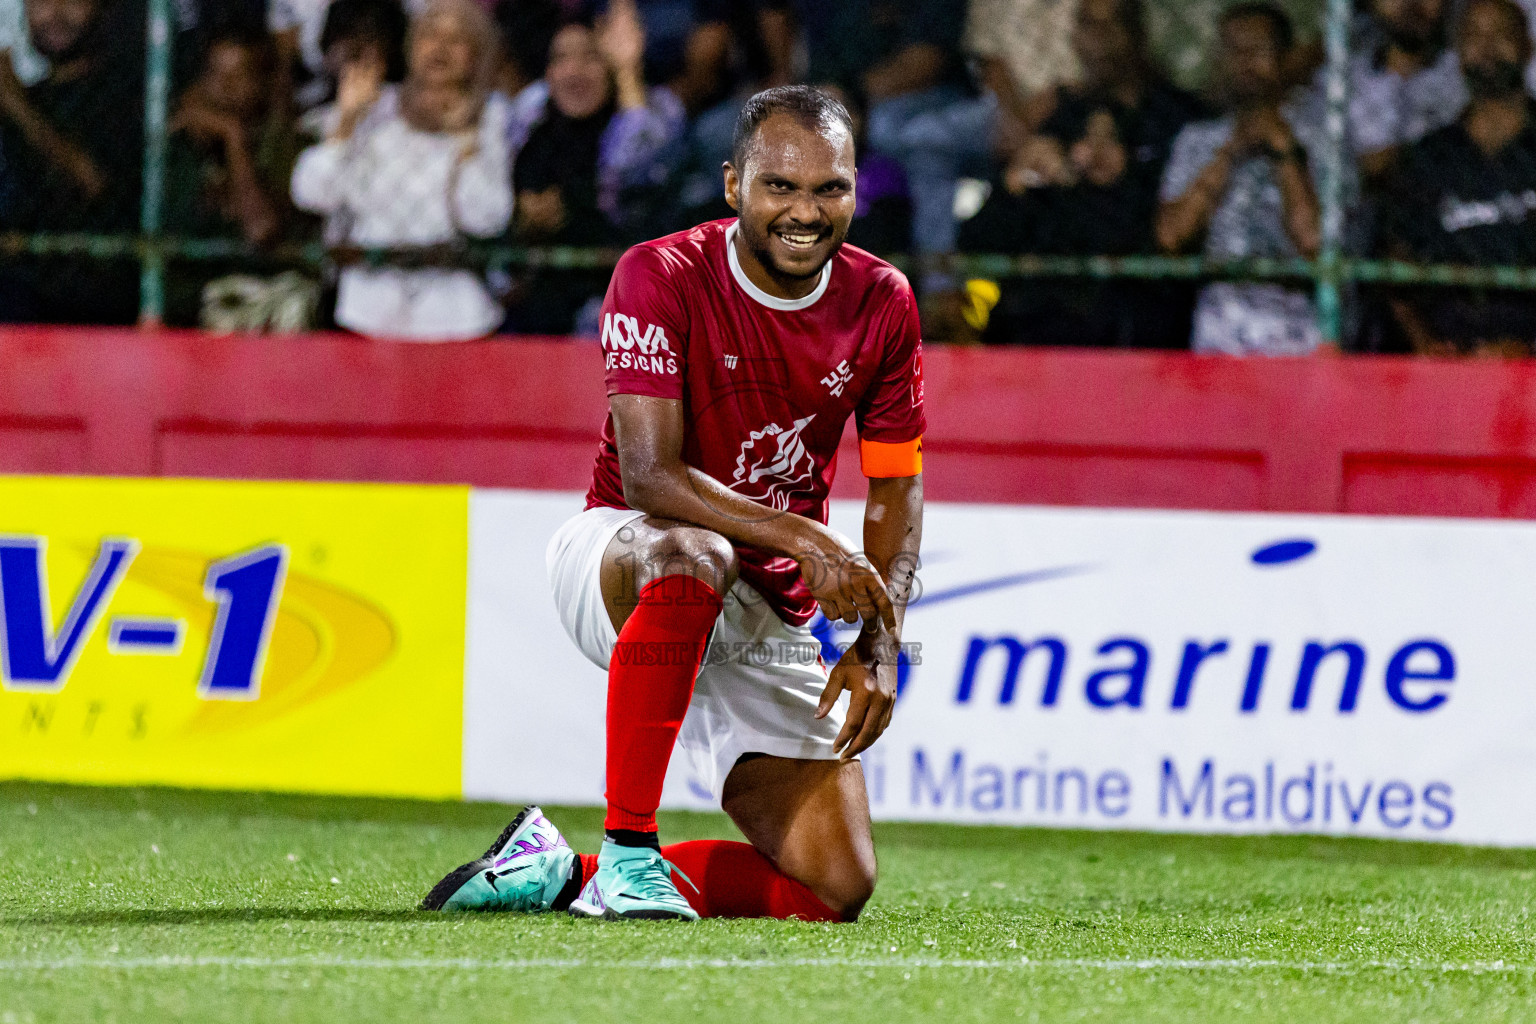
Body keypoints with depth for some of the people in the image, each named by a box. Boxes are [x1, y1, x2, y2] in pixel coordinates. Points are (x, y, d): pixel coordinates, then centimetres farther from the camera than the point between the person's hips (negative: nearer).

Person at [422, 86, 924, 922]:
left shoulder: (881, 303, -2)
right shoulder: (661, 277, -16)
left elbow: (895, 491, 5)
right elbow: (650, 476, -24)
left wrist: (879, 642, -11)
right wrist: (802, 538, -36)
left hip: (773, 617, 5)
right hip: (615, 550, -5)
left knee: (838, 889, -9)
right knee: (694, 556, -44)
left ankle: (565, 874, 7)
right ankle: (627, 851, -34)